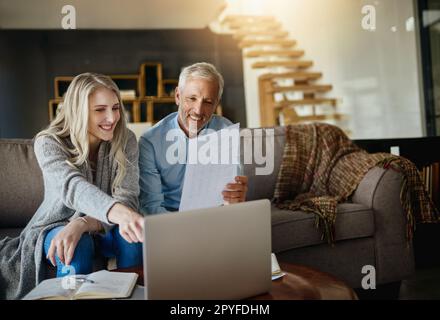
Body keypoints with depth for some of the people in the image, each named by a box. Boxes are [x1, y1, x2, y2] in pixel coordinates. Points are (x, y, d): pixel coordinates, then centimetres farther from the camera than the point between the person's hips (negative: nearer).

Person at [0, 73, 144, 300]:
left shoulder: (125, 140, -13)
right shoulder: (49, 142, -20)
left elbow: (127, 198, -22)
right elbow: (73, 187, -40)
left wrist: (82, 224, -42)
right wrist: (119, 212, -62)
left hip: (103, 227, 2)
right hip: (57, 225, -2)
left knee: (132, 236, -30)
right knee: (77, 248, -35)